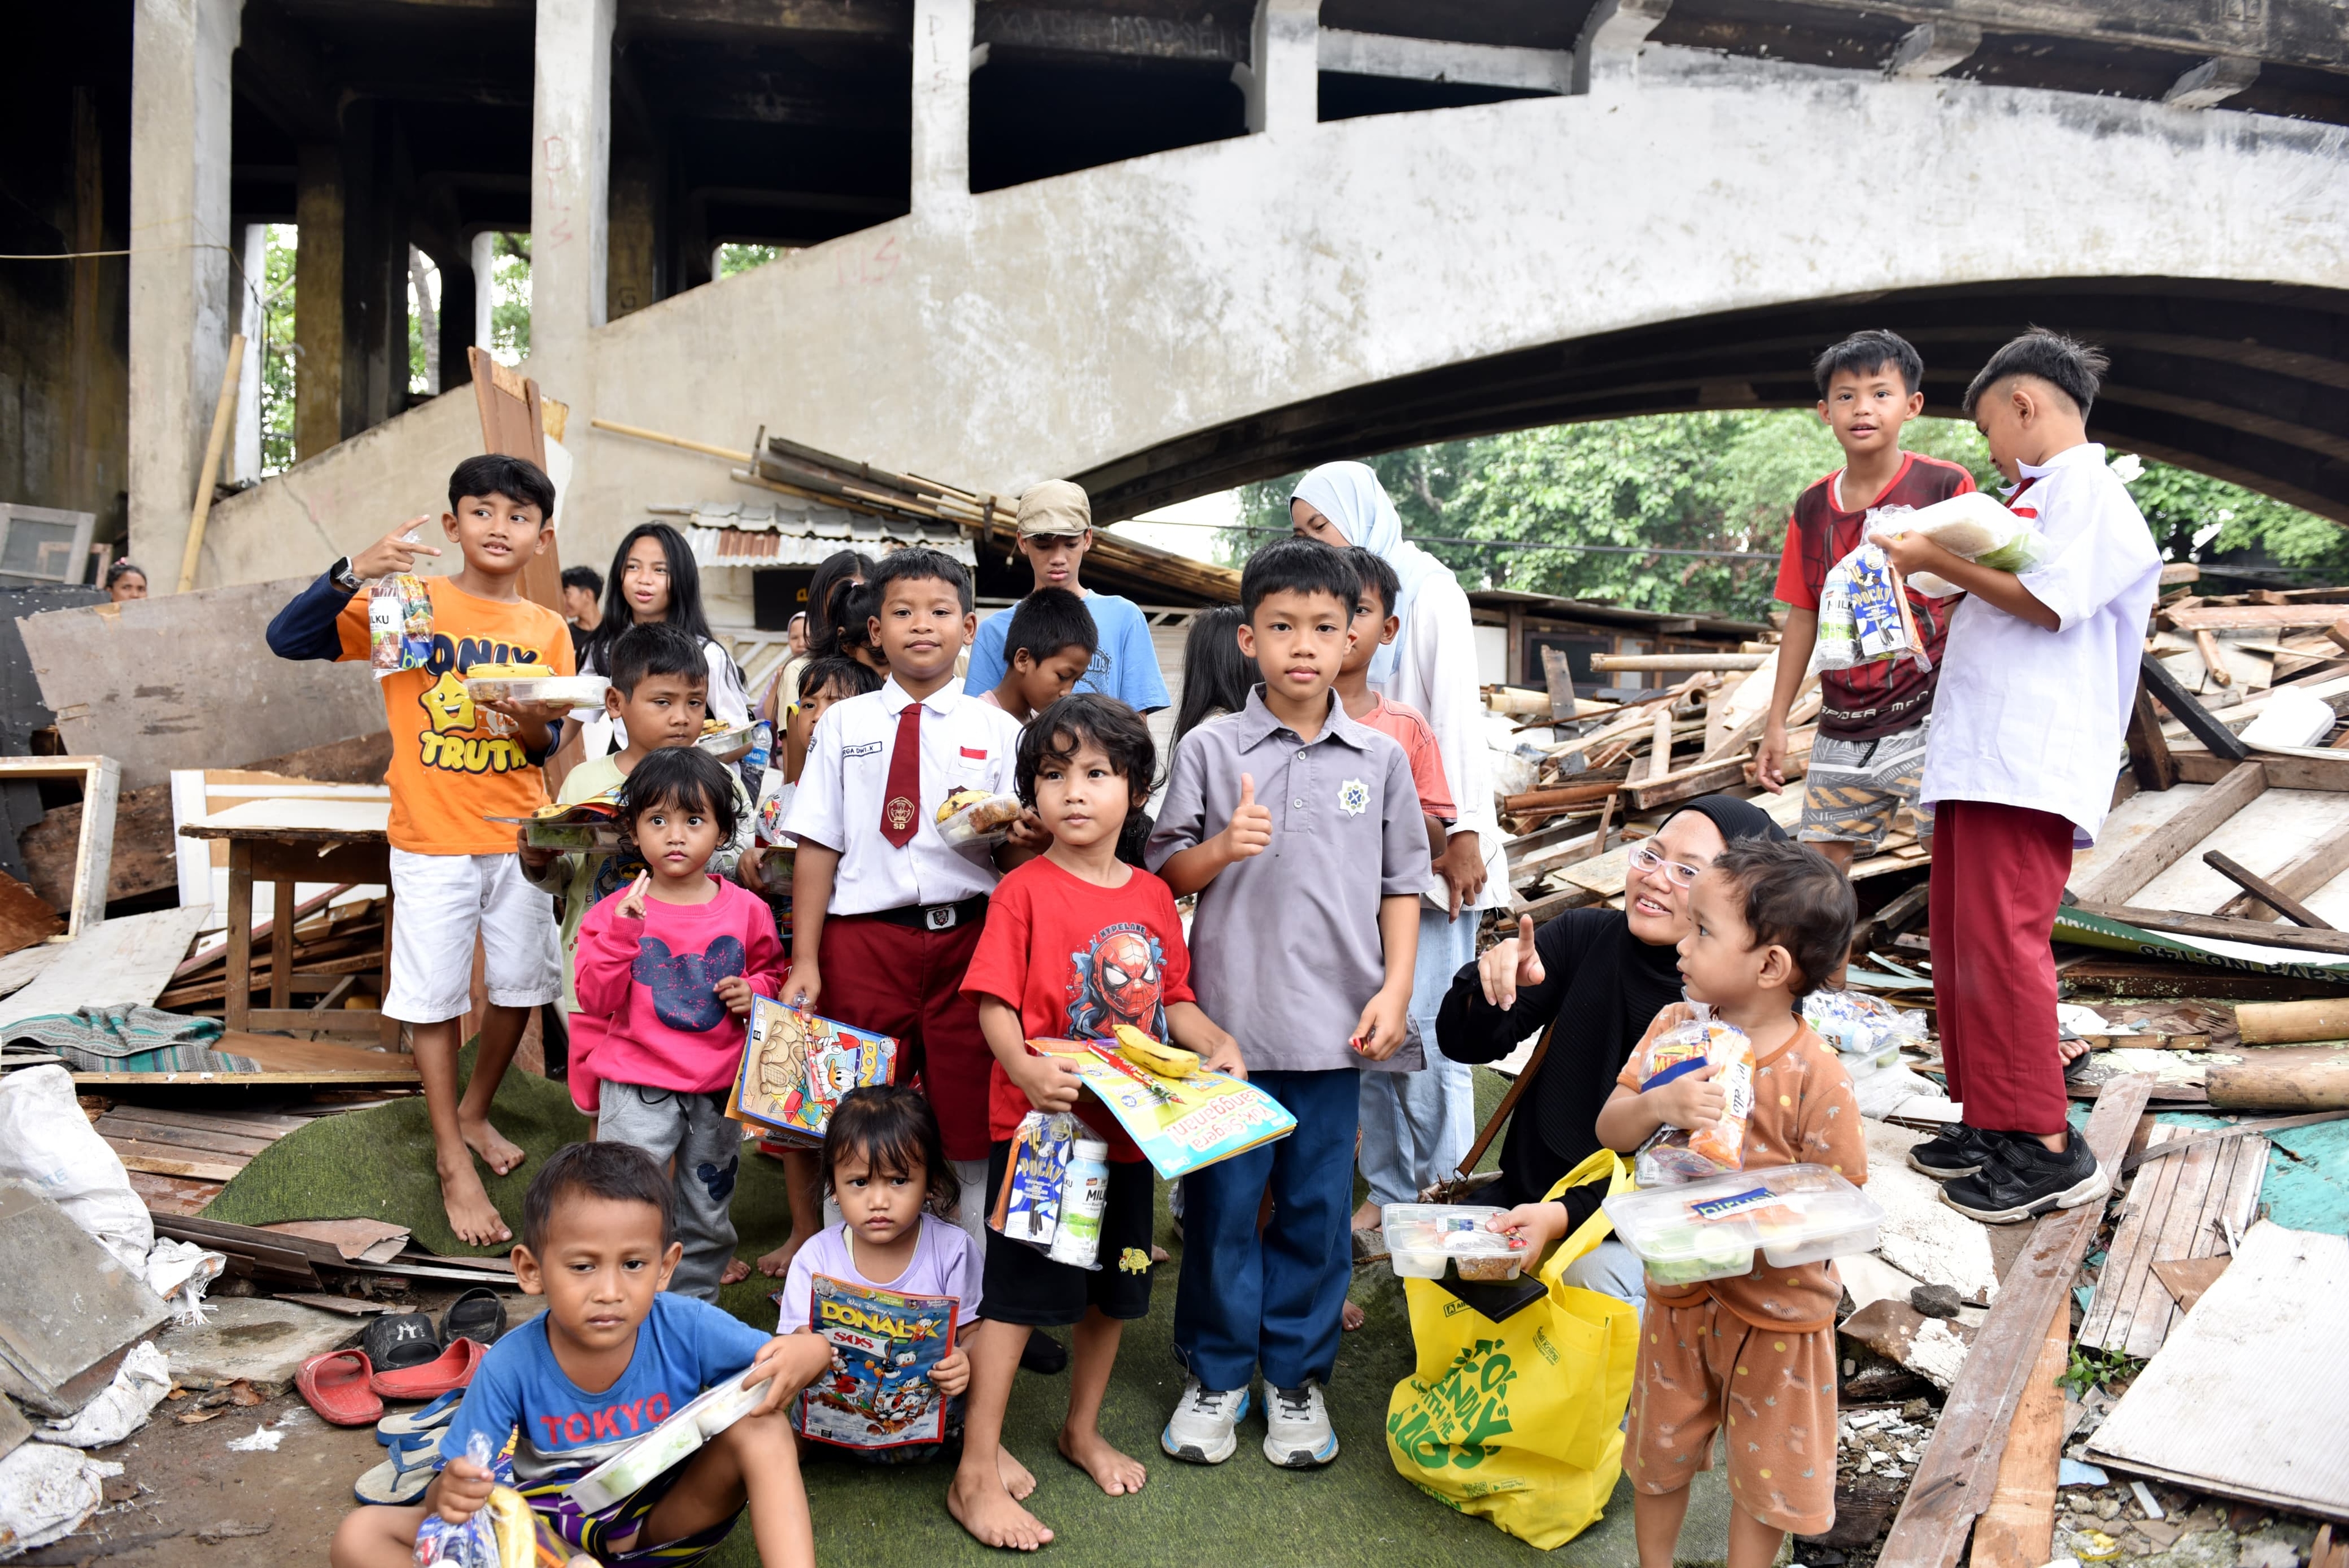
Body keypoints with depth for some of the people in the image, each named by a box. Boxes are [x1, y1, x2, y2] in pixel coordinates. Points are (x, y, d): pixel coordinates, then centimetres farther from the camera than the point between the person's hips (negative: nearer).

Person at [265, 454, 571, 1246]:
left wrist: (532, 728, -17)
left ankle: (474, 1113, 37)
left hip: (519, 836, 4)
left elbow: (549, 748, 6)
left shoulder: (548, 629, 3)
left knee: (520, 987, 13)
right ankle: (452, 1161, 16)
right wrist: (355, 573, -27)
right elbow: (287, 639, -14)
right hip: (434, 839, -3)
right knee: (435, 997, 3)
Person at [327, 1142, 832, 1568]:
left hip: (664, 1521, -1)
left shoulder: (685, 1328, -19)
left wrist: (799, 1355, -37)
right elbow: (466, 1482, -16)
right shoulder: (511, 1366, -20)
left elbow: (817, 1351, -12)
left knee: (759, 1422, -26)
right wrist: (451, 1494, -41)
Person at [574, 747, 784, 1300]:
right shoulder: (614, 911, -6)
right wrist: (622, 933, -22)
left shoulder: (745, 909, -1)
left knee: (709, 1209, 16)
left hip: (719, 1086, 3)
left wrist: (755, 991, -7)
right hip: (637, 1088, -2)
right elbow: (596, 1000, -10)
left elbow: (772, 969, 15)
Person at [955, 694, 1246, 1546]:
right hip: (1038, 1126, -6)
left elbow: (1172, 998, 13)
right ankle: (976, 1477, 12)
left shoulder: (1152, 894, 6)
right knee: (1016, 1297, -1)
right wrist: (1023, 1065, -31)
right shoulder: (1025, 890, -9)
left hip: (1128, 1129, 6)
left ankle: (1083, 1430, 40)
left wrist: (1219, 1044, -4)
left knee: (1114, 1289, 18)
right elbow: (993, 1000, -13)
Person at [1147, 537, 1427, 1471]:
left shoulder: (1380, 759, 5)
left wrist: (1395, 988, 1)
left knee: (1317, 1207, 10)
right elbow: (1165, 871, 3)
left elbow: (1402, 883, 10)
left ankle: (1297, 1377, 29)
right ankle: (1215, 1374, 27)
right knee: (1221, 1201, 8)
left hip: (1335, 1022, 2)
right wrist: (1221, 849, -17)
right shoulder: (1210, 749, 0)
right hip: (1227, 1016, -1)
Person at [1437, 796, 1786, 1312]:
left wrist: (1564, 1217, -33)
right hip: (1528, 1193, 4)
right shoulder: (1585, 936, -5)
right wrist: (1490, 981, -27)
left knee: (1597, 1271, -32)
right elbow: (1466, 1045, -4)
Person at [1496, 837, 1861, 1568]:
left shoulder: (1817, 1078, -23)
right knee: (1658, 1452, 23)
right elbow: (1611, 1131, -10)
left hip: (1775, 1306, -4)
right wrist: (1659, 1104, -30)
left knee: (1766, 1474, 17)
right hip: (1680, 1293, 4)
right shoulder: (1675, 1028, -10)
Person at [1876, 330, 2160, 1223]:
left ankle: (2049, 1150, -7)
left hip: (2028, 762, -10)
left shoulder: (2088, 490, -3)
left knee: (2000, 939, -14)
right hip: (1977, 753, 10)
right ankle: (1992, 1123, 17)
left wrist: (1942, 562, -8)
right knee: (1961, 940, 9)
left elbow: (2047, 601, -16)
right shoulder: (2032, 498, 27)